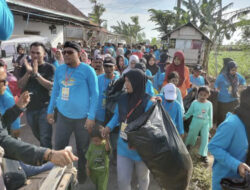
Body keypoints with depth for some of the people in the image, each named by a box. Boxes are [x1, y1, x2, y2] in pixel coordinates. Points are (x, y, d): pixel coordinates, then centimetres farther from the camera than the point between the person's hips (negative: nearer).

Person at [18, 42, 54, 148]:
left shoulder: (49, 67, -8)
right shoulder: (25, 67, 5)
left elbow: (51, 86, -19)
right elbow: (20, 86, -4)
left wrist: (36, 74, -26)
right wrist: (28, 72, -20)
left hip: (44, 108, -5)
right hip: (29, 108, 5)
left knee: (45, 138, -4)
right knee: (37, 135, 24)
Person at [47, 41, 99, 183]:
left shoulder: (87, 70, -11)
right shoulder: (59, 70, 3)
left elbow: (95, 94, -11)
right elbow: (55, 91, 13)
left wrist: (91, 117, -15)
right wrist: (50, 110, 13)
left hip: (82, 117, -4)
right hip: (62, 115, 4)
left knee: (82, 149, 15)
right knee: (59, 147, 16)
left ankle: (82, 173, 41)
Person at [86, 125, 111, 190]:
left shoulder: (105, 144, -24)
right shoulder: (92, 145, -13)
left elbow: (108, 149, -48)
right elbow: (88, 157, -2)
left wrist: (107, 139, -63)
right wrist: (87, 167, 2)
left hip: (103, 171, -3)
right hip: (93, 170, 4)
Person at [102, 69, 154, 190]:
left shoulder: (149, 103, -22)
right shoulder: (123, 99, -3)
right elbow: (117, 115, 13)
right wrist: (109, 126, -3)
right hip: (123, 147, 4)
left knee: (143, 177, 23)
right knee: (122, 179, 14)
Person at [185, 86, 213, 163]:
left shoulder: (209, 104, -4)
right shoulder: (194, 103, -8)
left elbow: (210, 115, 4)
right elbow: (189, 112, 2)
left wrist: (210, 125, 7)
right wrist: (185, 116, -11)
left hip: (205, 123, 1)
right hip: (195, 122, 0)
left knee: (205, 139, 1)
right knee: (192, 135, 16)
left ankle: (203, 155, 13)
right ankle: (188, 145, 47)